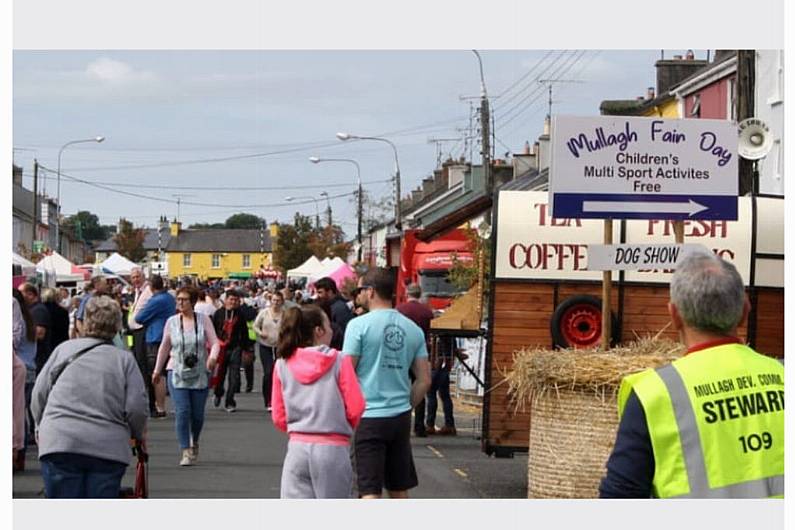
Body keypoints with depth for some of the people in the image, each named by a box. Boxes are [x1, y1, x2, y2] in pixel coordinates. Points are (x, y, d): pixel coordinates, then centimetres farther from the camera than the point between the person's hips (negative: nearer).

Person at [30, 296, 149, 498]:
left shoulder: (63, 350, 10)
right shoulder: (124, 359, 7)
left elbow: (39, 395, 11)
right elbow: (136, 407, -1)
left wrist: (42, 428, 27)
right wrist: (137, 435, 19)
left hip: (60, 443, 0)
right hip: (109, 447, 0)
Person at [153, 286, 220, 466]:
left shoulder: (204, 320, 0)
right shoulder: (172, 321, 3)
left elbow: (215, 342, -5)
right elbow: (164, 347, 13)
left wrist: (213, 357, -26)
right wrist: (157, 370, 18)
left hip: (199, 374, 0)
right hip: (177, 373, 0)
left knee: (197, 414, 6)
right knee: (182, 411, -13)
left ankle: (194, 443, 34)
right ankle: (186, 451, -8)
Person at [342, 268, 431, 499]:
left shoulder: (359, 325, -9)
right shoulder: (413, 329, 6)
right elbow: (424, 380, 7)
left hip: (369, 418, -5)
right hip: (401, 418, 5)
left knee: (370, 491, -5)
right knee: (399, 490, 16)